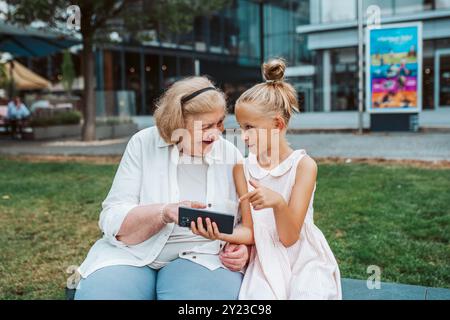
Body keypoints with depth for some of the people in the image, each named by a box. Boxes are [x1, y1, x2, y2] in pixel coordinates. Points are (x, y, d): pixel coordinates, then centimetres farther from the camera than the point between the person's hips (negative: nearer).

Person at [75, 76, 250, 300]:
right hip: (132, 252, 0)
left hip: (200, 254, 1)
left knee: (214, 292, -32)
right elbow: (113, 220, -10)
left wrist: (242, 247, -14)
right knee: (99, 291, -28)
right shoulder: (143, 144, -4)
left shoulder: (231, 154, 0)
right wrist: (164, 213, -27)